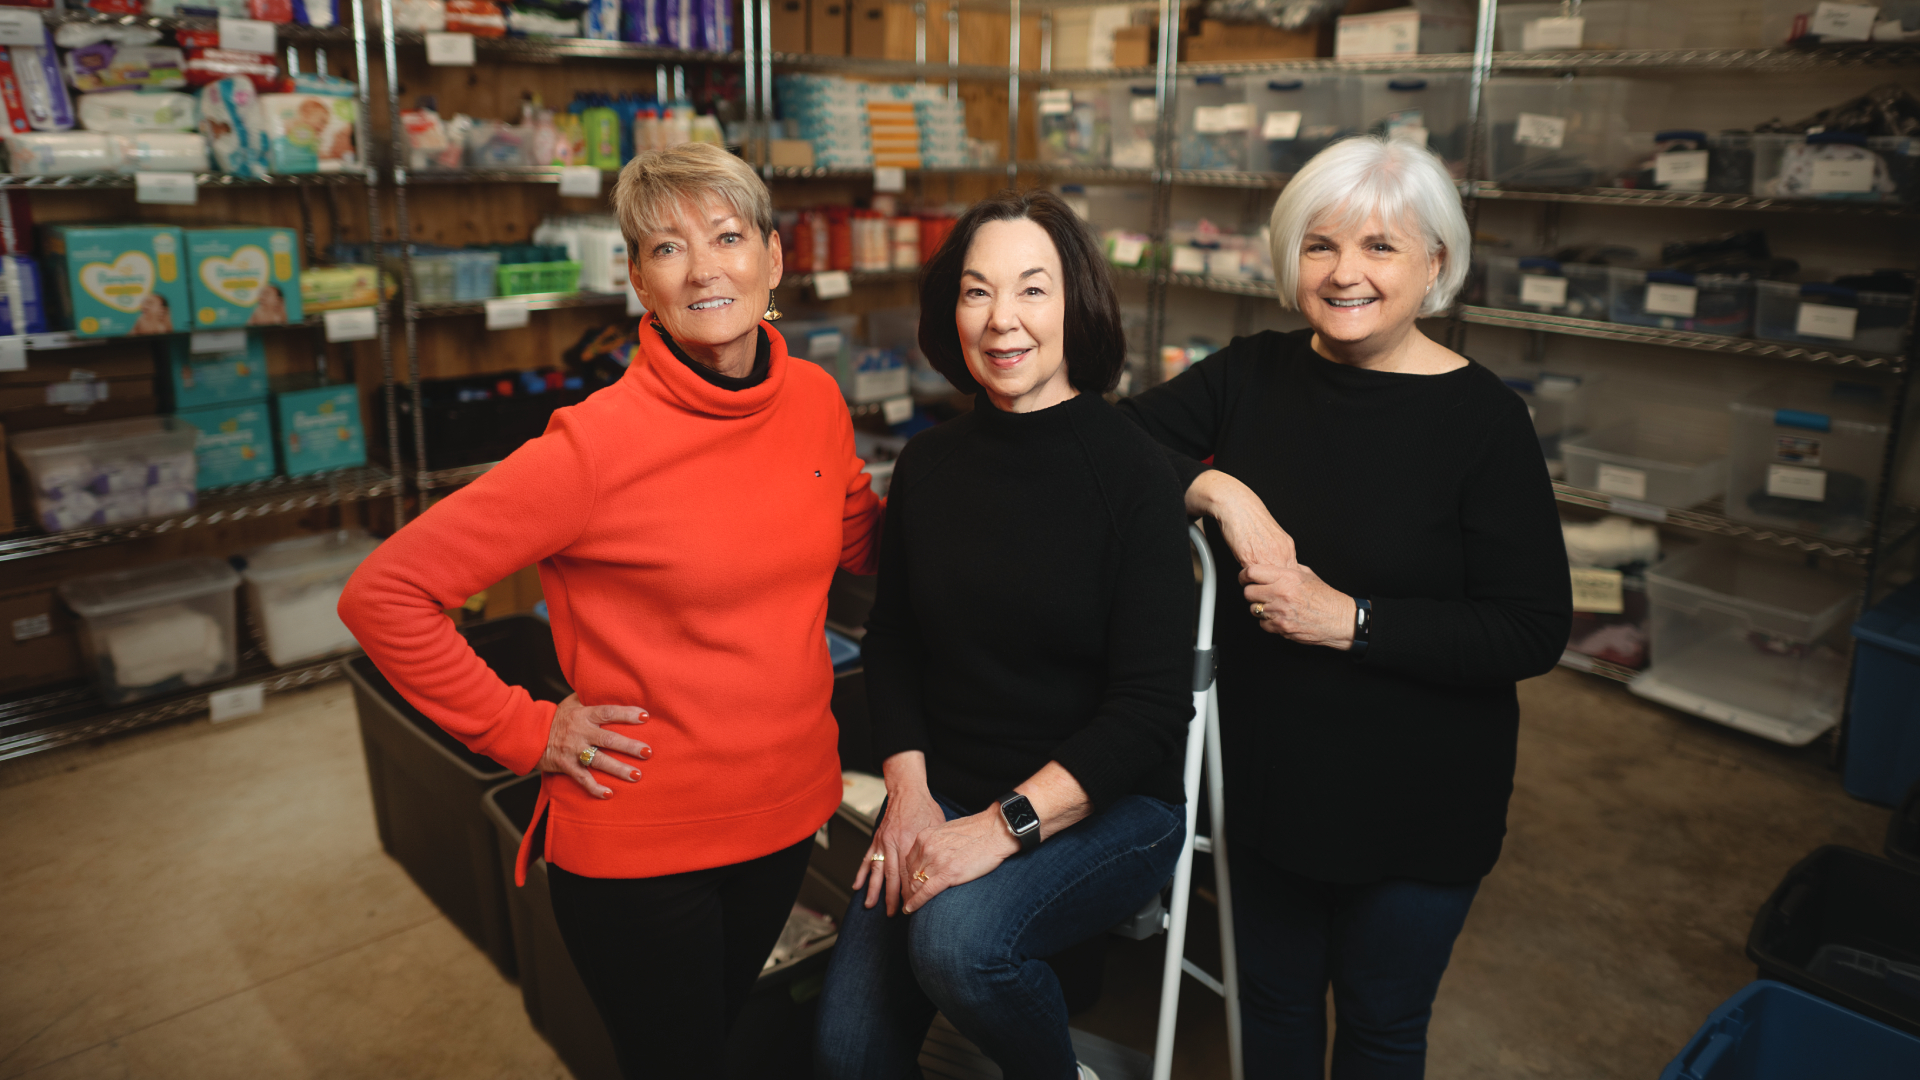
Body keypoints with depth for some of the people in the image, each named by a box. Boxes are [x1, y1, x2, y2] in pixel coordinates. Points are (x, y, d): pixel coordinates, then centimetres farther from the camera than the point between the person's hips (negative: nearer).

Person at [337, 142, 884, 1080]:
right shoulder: (599, 444, -22)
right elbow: (383, 595, -19)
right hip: (640, 845, -5)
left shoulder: (816, 400, -5)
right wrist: (525, 732, -16)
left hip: (787, 813, 6)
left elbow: (862, 540, 13)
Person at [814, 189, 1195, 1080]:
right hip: (943, 794, 4)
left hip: (1105, 802, -3)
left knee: (957, 937, -30)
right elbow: (891, 641, 10)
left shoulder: (1135, 473, -12)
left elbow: (1150, 707, -15)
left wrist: (1004, 825, -21)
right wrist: (908, 791, -4)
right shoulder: (929, 465, 2)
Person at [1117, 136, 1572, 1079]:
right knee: (1272, 997, 24)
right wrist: (1218, 488, -22)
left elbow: (1534, 632, -17)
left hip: (1414, 801, -3)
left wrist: (1349, 619, -24)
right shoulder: (1254, 374, -3)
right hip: (1266, 770, 4)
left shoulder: (1482, 418, -16)